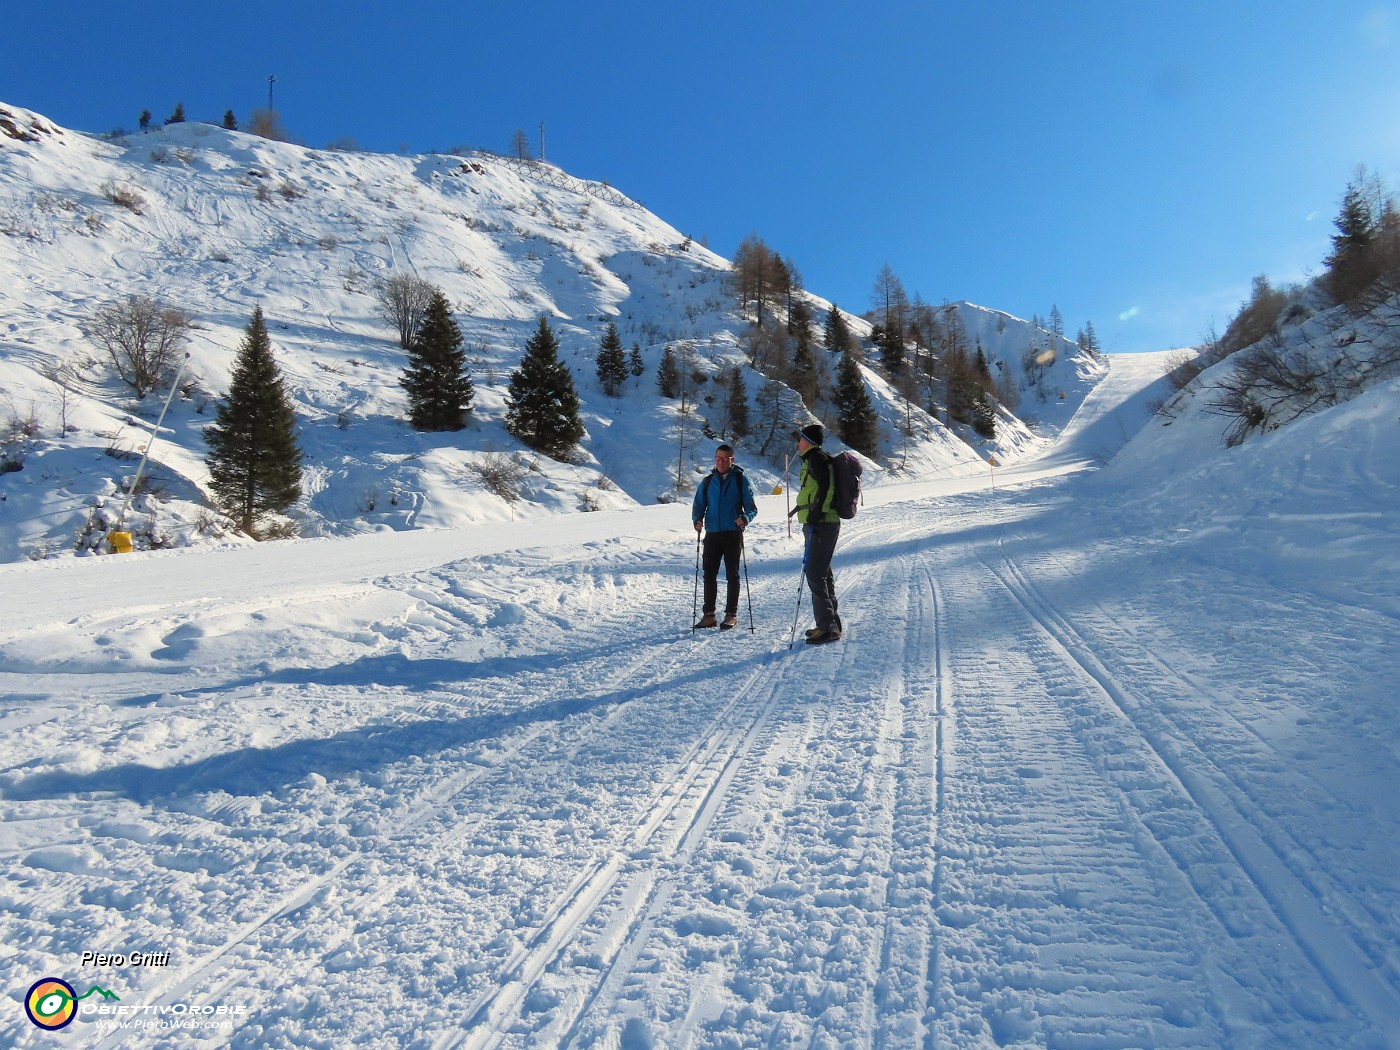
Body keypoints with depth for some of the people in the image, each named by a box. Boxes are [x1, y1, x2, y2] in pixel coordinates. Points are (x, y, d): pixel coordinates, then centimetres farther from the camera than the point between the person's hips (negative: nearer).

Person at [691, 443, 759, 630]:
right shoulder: (708, 481, 11)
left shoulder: (740, 480, 2)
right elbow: (698, 506, 13)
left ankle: (731, 614, 10)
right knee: (709, 574, 4)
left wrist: (745, 518, -21)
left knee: (732, 575, 3)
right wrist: (697, 520, -8)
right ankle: (708, 614, 12)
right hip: (712, 534, 3)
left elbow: (752, 507, 0)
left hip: (733, 534, -3)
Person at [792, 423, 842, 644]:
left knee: (814, 573, -11)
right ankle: (830, 622, 23)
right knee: (822, 572, 15)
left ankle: (828, 626, -11)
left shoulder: (816, 457, -9)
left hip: (820, 524, -11)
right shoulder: (815, 458, 21)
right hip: (821, 523, 11)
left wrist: (816, 512, -25)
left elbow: (825, 485, -21)